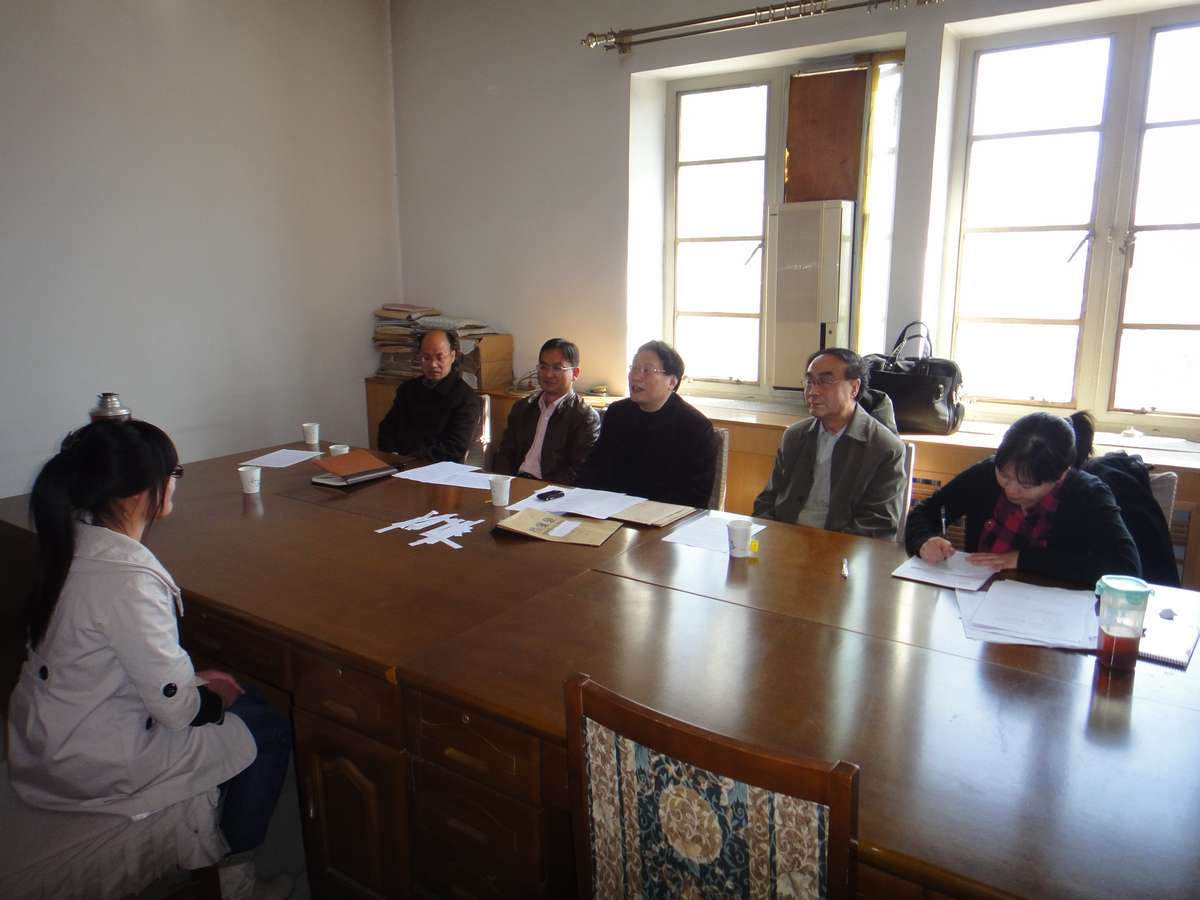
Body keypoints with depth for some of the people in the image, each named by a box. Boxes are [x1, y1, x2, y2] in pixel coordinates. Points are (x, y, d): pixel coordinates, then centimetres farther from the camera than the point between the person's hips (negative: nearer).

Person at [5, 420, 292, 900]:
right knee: (270, 732, 3)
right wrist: (212, 696, -4)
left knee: (246, 704, 18)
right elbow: (176, 710, -24)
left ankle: (213, 850, 30)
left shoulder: (75, 541, -3)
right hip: (93, 764, -9)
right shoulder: (128, 579, -32)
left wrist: (193, 679, 7)